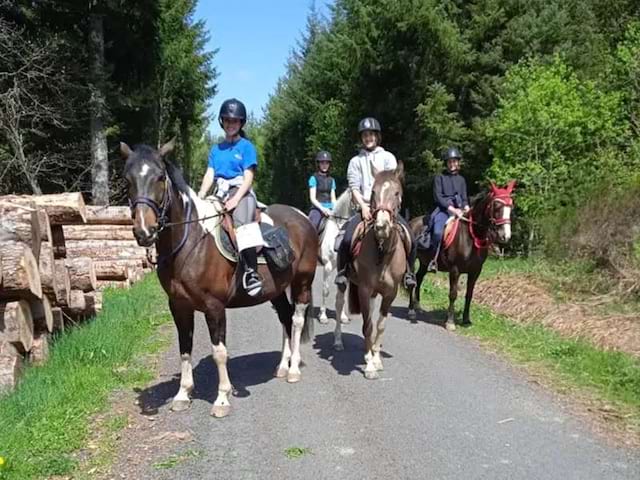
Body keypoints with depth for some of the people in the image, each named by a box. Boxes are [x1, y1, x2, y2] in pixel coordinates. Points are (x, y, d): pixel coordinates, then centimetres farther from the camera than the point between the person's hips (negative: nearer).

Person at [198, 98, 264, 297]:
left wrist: (235, 199, -19)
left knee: (241, 222, -32)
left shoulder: (246, 146, 3)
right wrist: (199, 198, -5)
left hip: (241, 192, -7)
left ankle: (252, 273, -34)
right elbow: (209, 175, 12)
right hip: (220, 194, 7)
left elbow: (248, 177, -6)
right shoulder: (216, 149, 19)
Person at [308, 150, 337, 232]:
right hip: (317, 208, -5)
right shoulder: (314, 178, 2)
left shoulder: (331, 180, 16)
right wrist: (322, 208, -19)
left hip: (330, 209, 5)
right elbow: (312, 198, -5)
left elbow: (333, 198, 15)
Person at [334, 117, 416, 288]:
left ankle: (409, 272, 2)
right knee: (347, 238, -24)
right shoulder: (356, 161, 9)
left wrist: (378, 173, -12)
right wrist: (363, 206, -15)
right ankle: (342, 271, -4)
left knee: (410, 238, -17)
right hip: (365, 208, 0)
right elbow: (354, 188, -1)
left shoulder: (388, 157, 11)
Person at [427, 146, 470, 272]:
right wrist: (451, 209, -15)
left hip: (459, 210, 5)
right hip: (443, 209, -5)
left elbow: (464, 198, 18)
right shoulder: (439, 177, 5)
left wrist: (466, 208, -5)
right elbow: (438, 196, -4)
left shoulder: (461, 179, 19)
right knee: (438, 231, -31)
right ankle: (434, 259, -20)